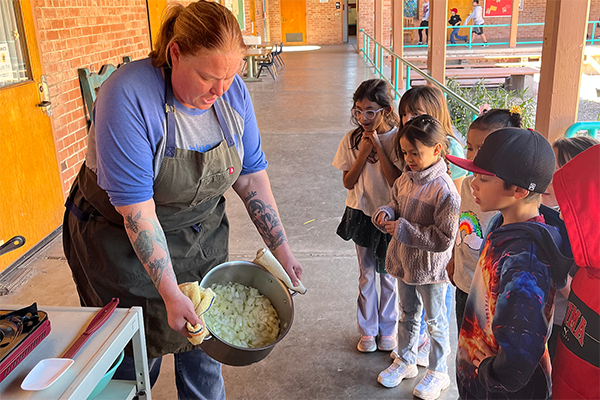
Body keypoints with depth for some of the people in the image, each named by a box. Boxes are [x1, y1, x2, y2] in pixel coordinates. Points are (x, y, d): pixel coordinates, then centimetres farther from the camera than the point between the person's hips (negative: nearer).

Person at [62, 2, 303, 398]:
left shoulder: (232, 91, -12)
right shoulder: (128, 97, -29)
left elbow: (252, 177, -4)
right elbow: (137, 210, -29)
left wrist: (282, 250, -4)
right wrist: (170, 293, -29)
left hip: (202, 236, 5)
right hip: (125, 240, -4)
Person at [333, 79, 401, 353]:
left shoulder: (397, 139, -14)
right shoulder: (352, 139, -5)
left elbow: (398, 183, -20)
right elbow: (348, 182, -5)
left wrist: (379, 149, -23)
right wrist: (364, 153, -17)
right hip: (362, 214, 2)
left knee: (389, 275, 13)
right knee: (366, 275, 15)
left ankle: (388, 329, 33)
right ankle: (367, 330, 31)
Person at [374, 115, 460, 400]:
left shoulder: (444, 190, -25)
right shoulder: (405, 179, -3)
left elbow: (444, 238, -26)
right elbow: (395, 205, 13)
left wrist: (405, 230, -27)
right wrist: (385, 215, -10)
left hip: (430, 267, -7)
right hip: (405, 259, 7)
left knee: (435, 321, 13)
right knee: (407, 313, 24)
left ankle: (438, 373, 33)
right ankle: (405, 361, 43)